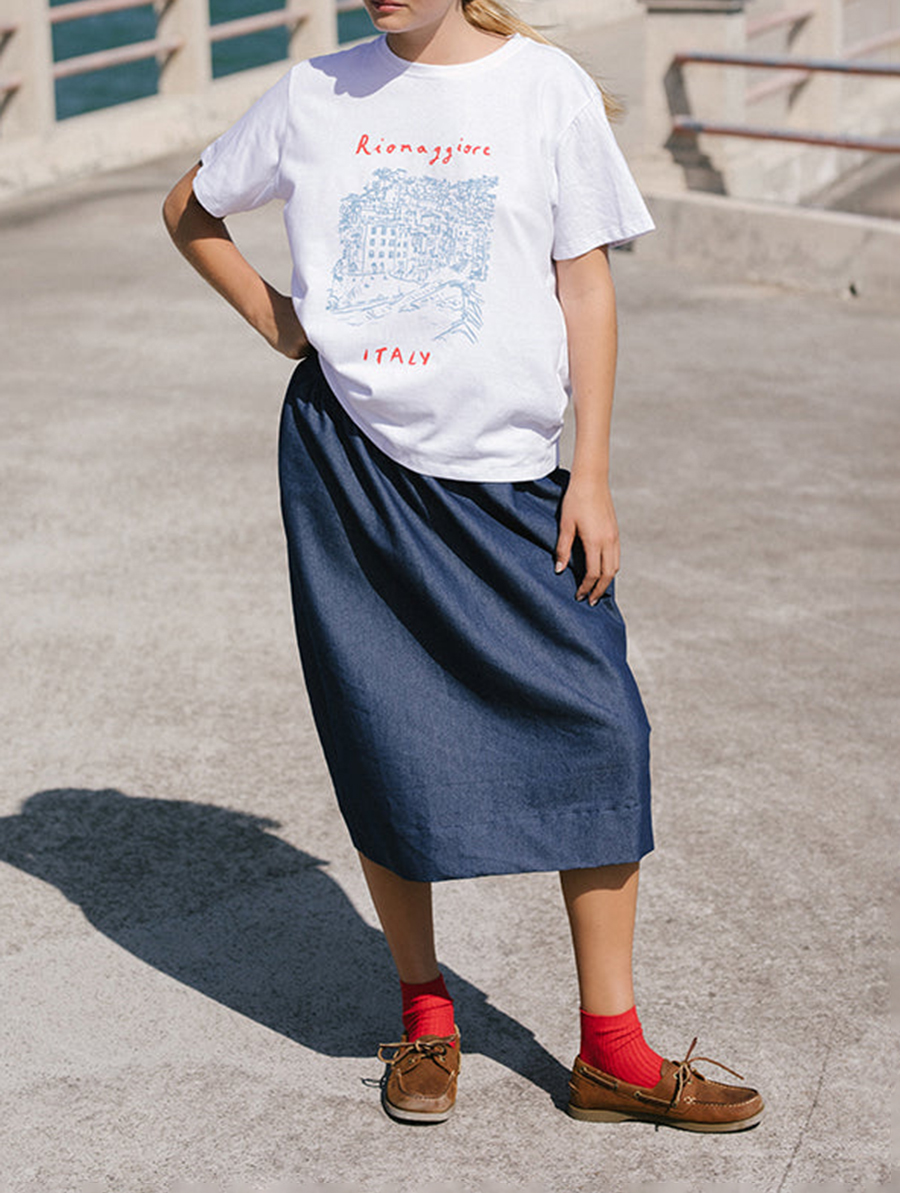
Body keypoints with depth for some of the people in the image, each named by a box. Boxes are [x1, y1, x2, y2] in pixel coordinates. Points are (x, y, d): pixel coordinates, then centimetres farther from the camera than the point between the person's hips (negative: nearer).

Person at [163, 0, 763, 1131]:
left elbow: (585, 287, 1)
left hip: (507, 474, -1)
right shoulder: (317, 94, 6)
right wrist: (278, 321, 8)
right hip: (346, 455, 1)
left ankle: (611, 1052, 5)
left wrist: (592, 475, -3)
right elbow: (190, 210, 22)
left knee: (594, 735, -6)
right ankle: (424, 1016, 25)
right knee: (386, 749, 5)